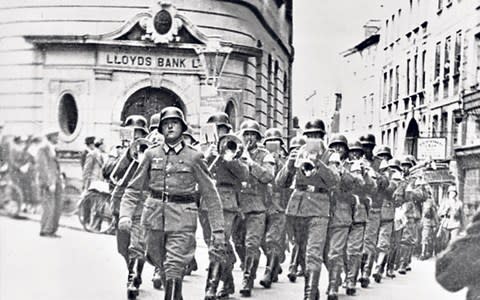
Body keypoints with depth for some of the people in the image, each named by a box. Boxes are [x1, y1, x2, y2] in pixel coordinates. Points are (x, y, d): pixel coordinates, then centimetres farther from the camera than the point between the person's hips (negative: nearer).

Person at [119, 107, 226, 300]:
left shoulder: (194, 157, -1)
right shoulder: (152, 154, 6)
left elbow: (210, 195, 1)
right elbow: (134, 189, 7)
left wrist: (218, 229, -3)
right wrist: (125, 214, -9)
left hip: (182, 219, -3)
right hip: (155, 217, 3)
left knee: (173, 271, -9)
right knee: (160, 263, 15)